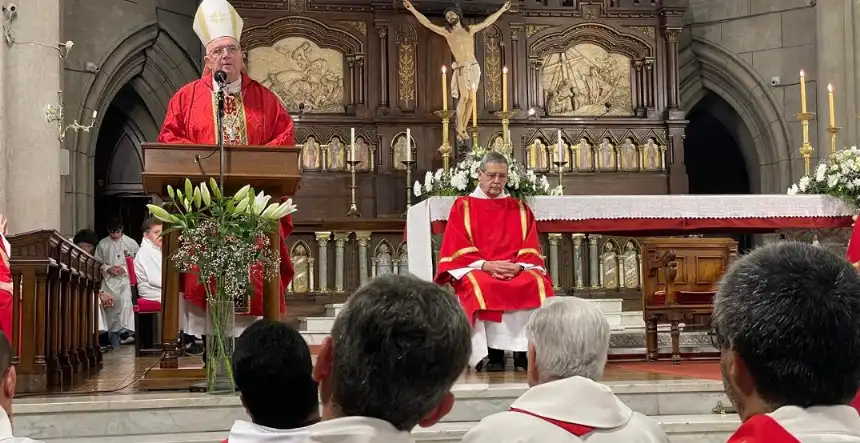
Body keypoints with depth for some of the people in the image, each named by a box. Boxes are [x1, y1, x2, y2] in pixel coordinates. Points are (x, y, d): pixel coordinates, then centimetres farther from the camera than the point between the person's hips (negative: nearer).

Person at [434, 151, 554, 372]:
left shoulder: (520, 208, 18)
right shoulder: (463, 206, 11)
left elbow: (531, 249, 8)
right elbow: (457, 249, 0)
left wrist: (519, 266, -14)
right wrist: (485, 265, -16)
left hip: (517, 270, 2)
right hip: (475, 269, -2)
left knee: (538, 282, -31)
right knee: (480, 286, -37)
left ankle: (524, 350, -28)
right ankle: (492, 352, -31)